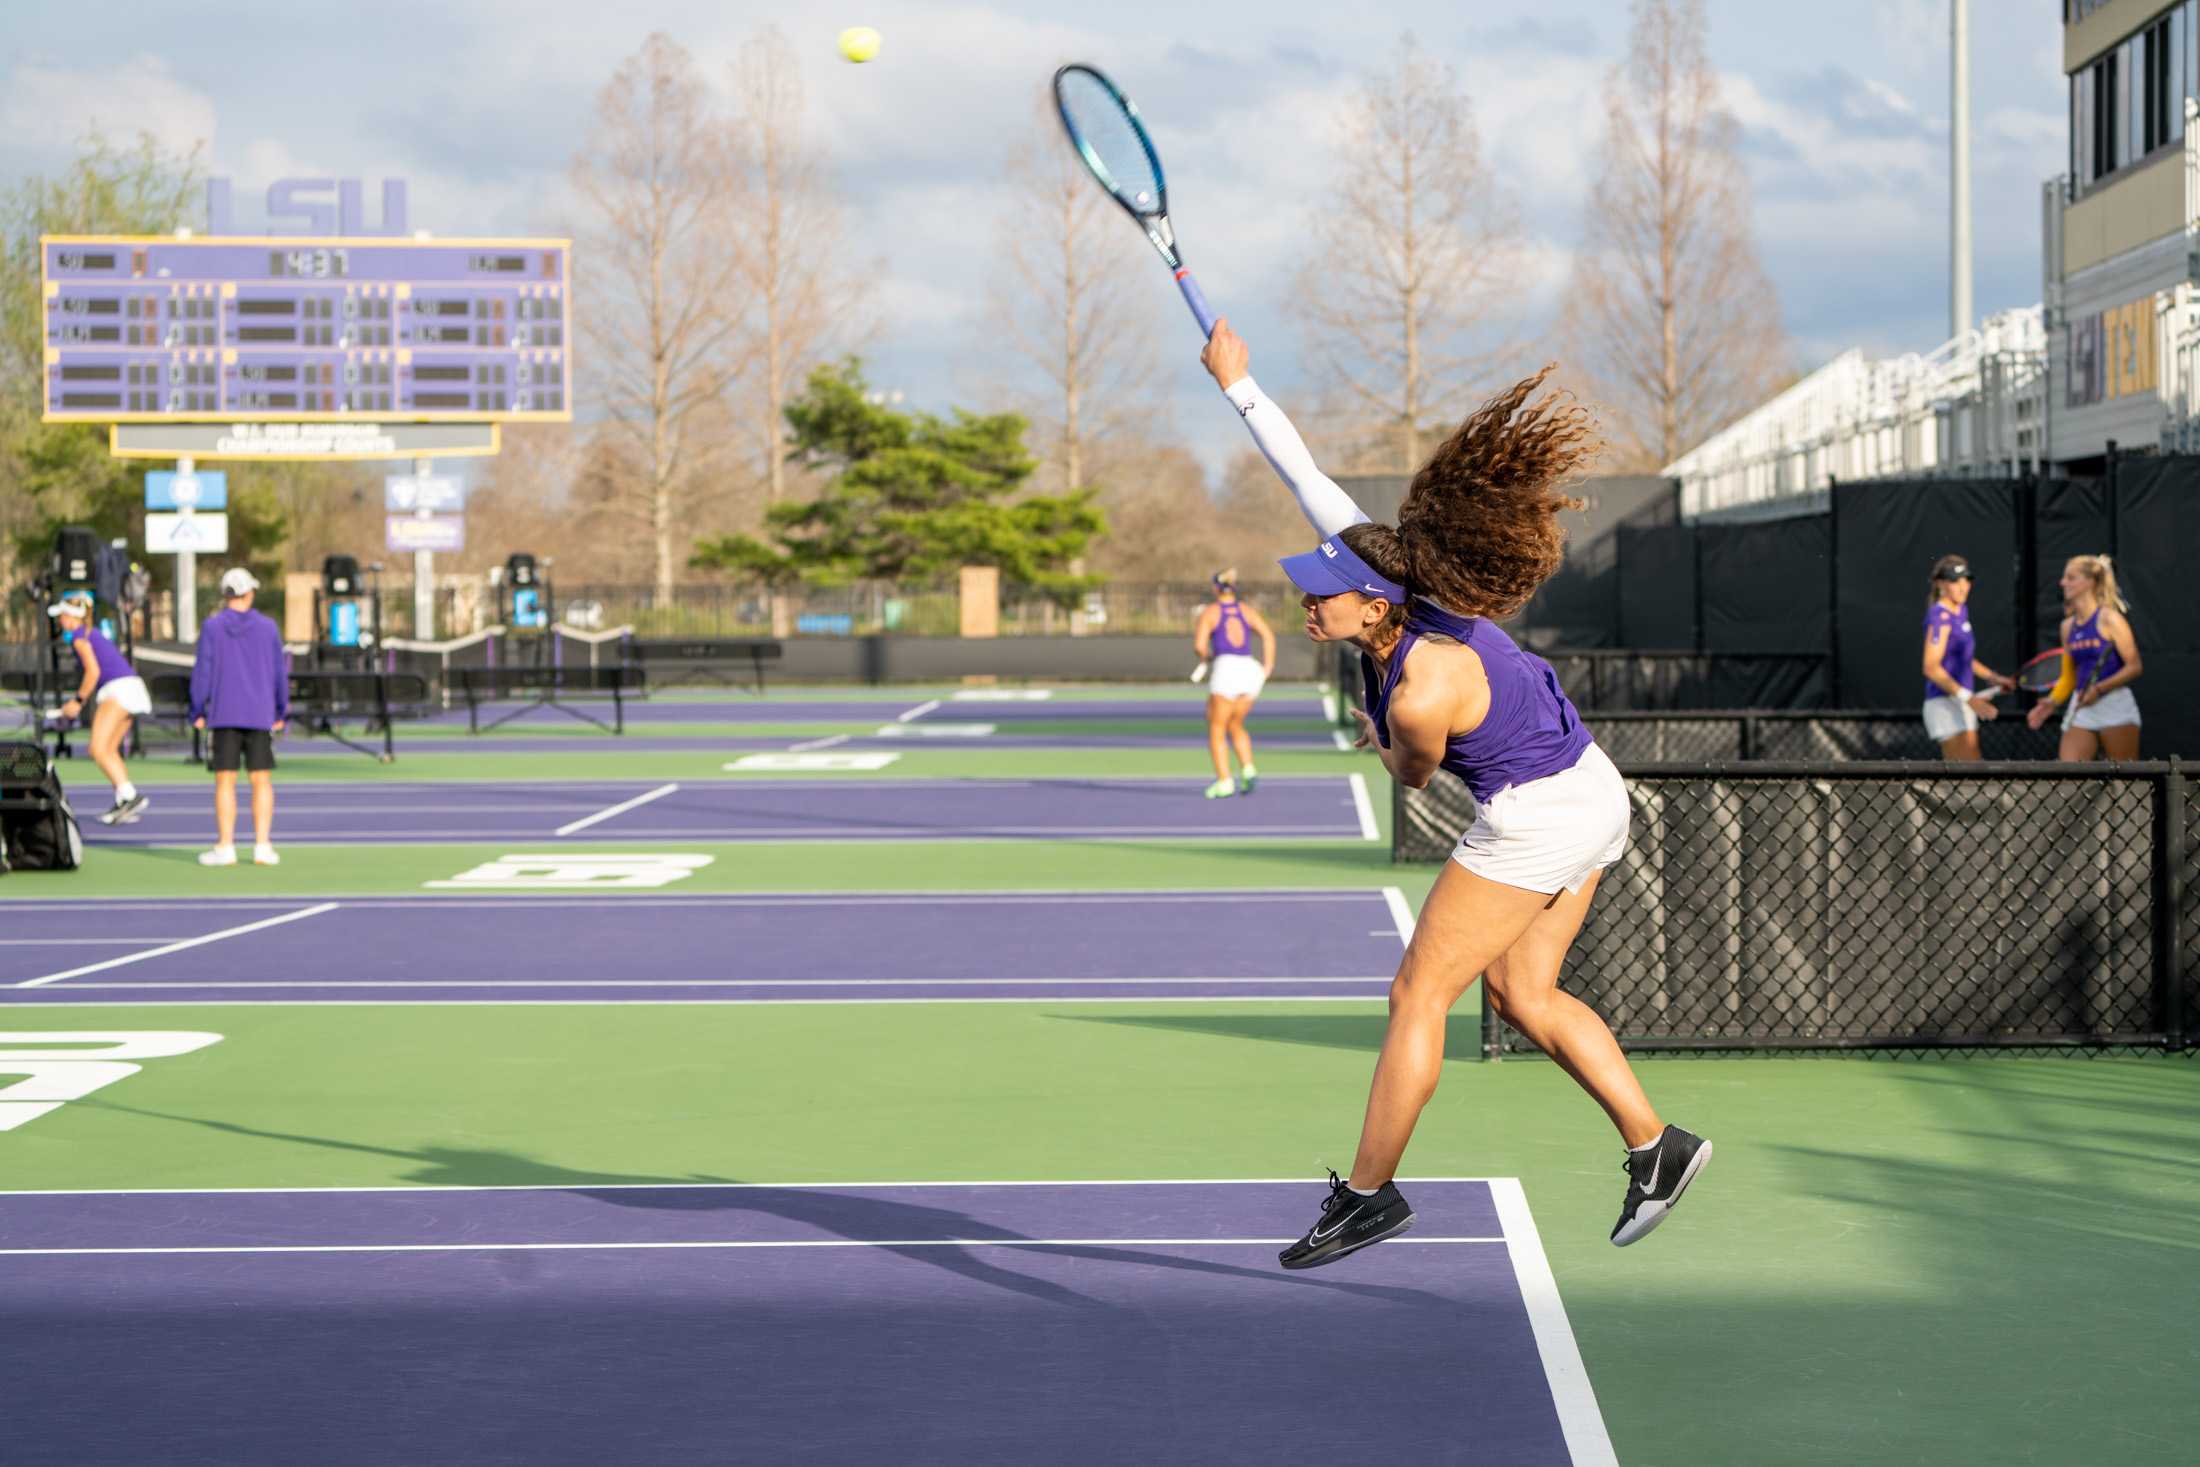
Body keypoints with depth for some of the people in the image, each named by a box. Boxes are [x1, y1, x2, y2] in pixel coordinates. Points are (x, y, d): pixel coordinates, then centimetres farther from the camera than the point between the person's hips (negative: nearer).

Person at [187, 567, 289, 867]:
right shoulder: (267, 628, 3)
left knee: (225, 781, 1)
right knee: (262, 780, 5)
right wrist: (281, 713, 14)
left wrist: (198, 711, 3)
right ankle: (263, 846, 1)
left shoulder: (212, 627, -1)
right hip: (260, 715, 1)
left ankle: (225, 847, -1)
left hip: (224, 715, -1)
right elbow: (280, 673, 6)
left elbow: (202, 671, -3)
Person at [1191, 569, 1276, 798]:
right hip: (1250, 668, 5)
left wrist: (1206, 657, 16)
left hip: (1225, 668, -5)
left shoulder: (1209, 612, 4)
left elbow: (1199, 644, -6)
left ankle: (1224, 781, -2)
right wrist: (1267, 667, 3)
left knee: (1216, 730, 8)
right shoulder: (1248, 611, 15)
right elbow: (1268, 635, 2)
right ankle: (1248, 770, 3)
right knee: (1235, 726, 22)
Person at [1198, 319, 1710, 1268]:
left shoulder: (1421, 692, -29)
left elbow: (1414, 775, -6)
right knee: (1520, 994, 16)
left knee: (1418, 994, 0)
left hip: (1537, 820, -9)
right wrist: (1238, 385, 5)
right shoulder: (1385, 565, -10)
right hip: (1588, 793, 9)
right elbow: (1310, 480, 0)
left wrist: (1377, 739, 16)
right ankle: (1655, 1144, 18)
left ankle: (1367, 1193, 9)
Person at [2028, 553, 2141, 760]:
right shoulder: (2068, 626, 11)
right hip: (2081, 710, 5)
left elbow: (2135, 666, -10)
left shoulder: (2109, 619, -7)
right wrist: (2053, 702, 4)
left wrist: (2099, 689, -21)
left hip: (2115, 706, -5)